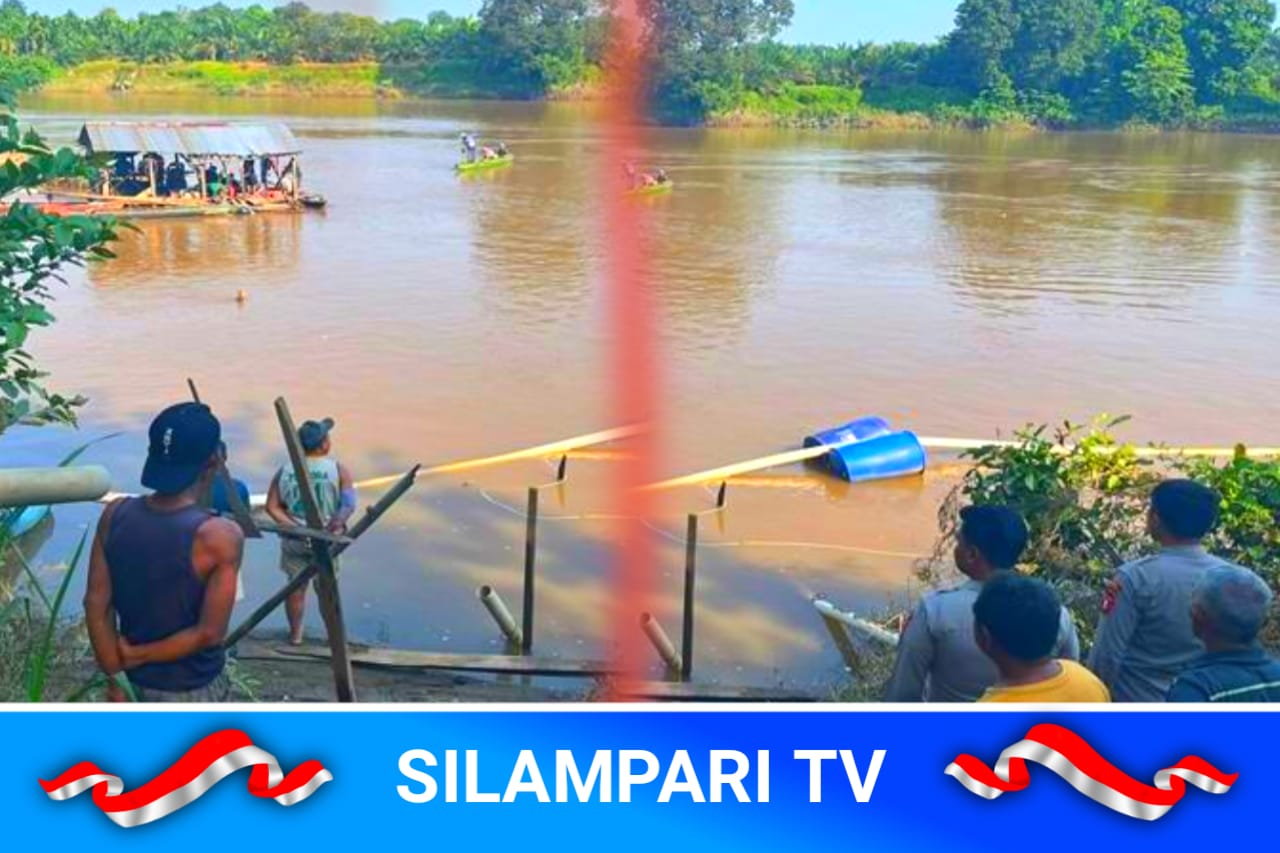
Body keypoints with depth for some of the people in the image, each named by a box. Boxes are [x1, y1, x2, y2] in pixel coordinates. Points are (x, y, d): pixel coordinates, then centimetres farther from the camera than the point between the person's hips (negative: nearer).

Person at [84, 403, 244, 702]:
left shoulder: (115, 516, -11)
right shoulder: (220, 536, -25)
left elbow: (96, 606, -6)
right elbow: (209, 633, -24)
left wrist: (117, 681, 0)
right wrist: (138, 654, -11)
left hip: (134, 683, 5)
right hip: (192, 691, -4)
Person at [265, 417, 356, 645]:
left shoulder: (284, 471, -4)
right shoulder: (338, 469, -11)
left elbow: (272, 507, -9)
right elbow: (349, 503, -23)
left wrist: (294, 527, -13)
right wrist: (337, 523, -29)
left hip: (294, 539, 2)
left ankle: (295, 633, 33)